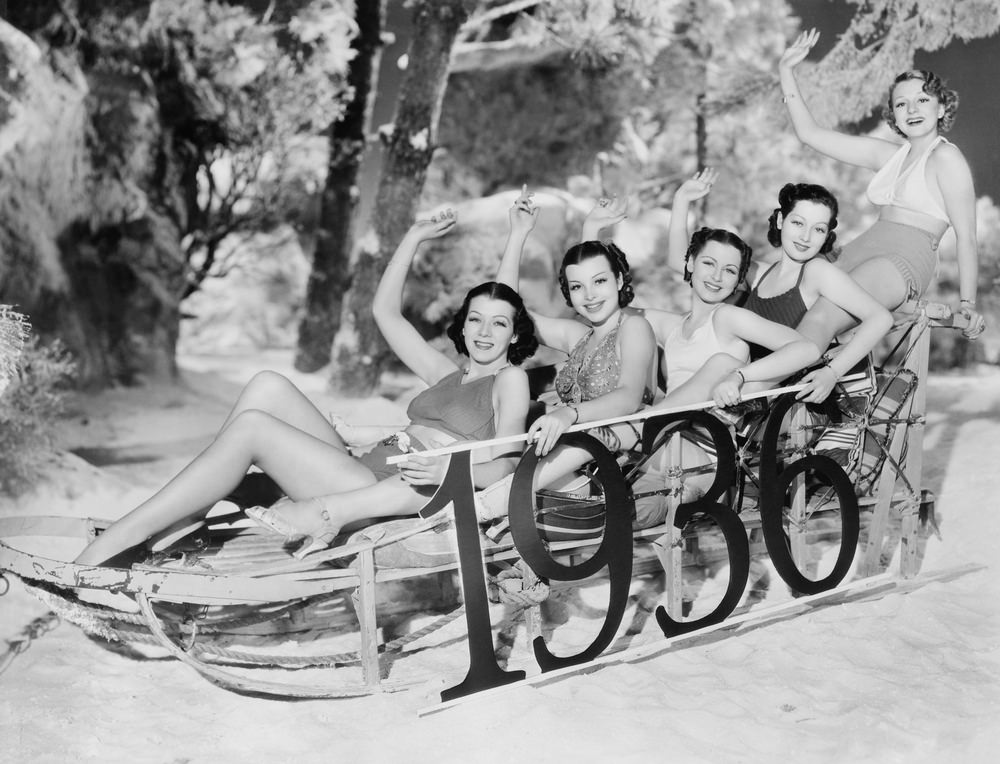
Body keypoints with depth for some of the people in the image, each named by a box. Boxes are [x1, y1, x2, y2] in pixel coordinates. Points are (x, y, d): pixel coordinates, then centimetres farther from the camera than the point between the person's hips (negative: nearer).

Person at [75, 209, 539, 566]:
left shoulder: (510, 379, 7)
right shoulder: (447, 374, 27)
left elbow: (502, 468, -8)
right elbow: (384, 311, 29)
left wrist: (447, 468, -27)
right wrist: (414, 238, 26)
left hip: (389, 497, -7)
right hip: (362, 472, 7)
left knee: (250, 427, -21)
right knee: (269, 386, -9)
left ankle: (115, 543, -22)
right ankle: (188, 516, -15)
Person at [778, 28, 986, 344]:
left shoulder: (946, 157, 2)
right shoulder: (889, 155, 22)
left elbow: (966, 236, -3)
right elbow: (811, 134, 25)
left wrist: (967, 304, -12)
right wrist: (786, 71, 22)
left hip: (904, 260, -7)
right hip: (855, 256, 7)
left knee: (818, 321, -34)